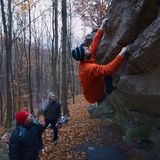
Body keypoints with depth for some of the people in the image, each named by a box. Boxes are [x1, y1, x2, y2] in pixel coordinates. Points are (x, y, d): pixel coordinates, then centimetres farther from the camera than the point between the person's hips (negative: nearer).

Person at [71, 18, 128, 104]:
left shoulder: (84, 63, -9)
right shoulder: (89, 68, -35)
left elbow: (94, 44, -6)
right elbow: (108, 69, -48)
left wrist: (102, 27, -5)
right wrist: (121, 54, -46)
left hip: (93, 93, 8)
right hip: (97, 97, -8)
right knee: (107, 74, -19)